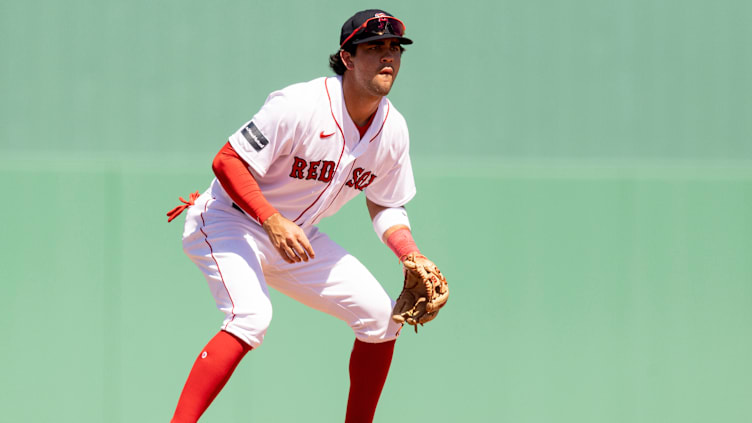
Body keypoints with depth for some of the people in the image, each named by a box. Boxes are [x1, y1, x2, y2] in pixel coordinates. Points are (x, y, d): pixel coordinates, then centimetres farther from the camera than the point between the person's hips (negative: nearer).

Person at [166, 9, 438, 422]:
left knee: (382, 316, 2)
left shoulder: (393, 129, -3)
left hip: (297, 238, 8)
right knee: (251, 316, -32)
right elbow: (227, 160, -25)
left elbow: (385, 206, 11)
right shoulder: (300, 106, -25)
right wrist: (272, 221, -35)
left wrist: (413, 258, -7)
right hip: (230, 222, -8)